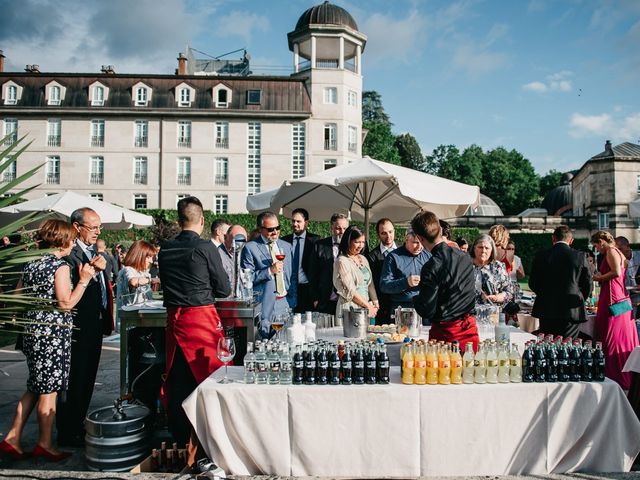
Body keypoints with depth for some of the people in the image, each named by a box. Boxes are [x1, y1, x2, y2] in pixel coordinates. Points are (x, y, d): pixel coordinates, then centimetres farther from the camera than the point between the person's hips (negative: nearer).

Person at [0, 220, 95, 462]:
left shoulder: (30, 263, 10)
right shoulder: (60, 266, -13)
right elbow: (66, 303, -17)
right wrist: (84, 280, -12)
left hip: (32, 331, 8)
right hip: (53, 333, -8)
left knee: (35, 387, 18)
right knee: (49, 390, 3)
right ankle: (45, 444, 13)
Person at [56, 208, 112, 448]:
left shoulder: (95, 252, 12)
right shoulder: (70, 254, -16)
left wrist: (107, 320, 18)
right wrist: (91, 272, -35)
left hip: (95, 327, 9)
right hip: (78, 329, -9)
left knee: (87, 381, 18)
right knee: (74, 382, 2)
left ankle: (78, 426, 33)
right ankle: (67, 433, 16)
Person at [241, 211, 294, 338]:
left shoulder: (286, 246, 15)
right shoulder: (250, 248, -3)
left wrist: (292, 302, 13)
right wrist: (269, 271, -17)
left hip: (285, 303, 5)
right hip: (264, 305, -5)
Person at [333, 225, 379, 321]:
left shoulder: (363, 259, 14)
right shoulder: (342, 261, -8)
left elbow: (370, 283, 15)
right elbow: (349, 290, -12)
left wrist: (375, 304, 3)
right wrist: (368, 306, -9)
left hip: (368, 309, 6)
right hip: (350, 309, -6)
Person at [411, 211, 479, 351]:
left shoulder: (432, 267, -20)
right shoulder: (465, 257, 1)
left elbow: (427, 312, -16)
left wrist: (415, 299, 3)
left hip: (445, 333, -6)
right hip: (470, 329, 6)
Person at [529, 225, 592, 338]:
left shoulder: (541, 256, -1)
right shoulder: (580, 256, -2)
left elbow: (533, 283, 4)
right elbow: (587, 284, 5)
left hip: (546, 311, 1)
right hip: (572, 311, -1)